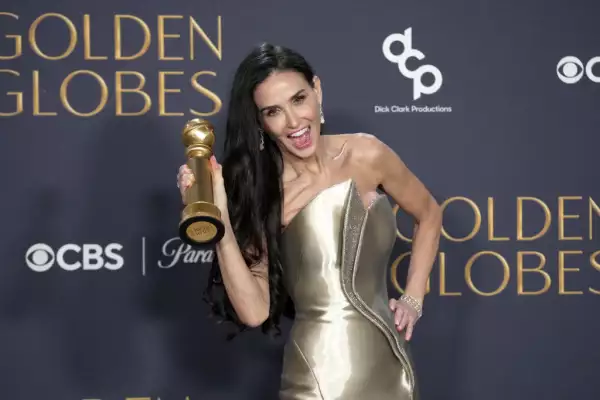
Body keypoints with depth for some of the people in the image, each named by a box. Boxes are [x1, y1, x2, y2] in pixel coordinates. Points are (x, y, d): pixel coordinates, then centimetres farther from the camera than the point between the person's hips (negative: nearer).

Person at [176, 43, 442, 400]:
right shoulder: (259, 195, -5)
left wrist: (413, 299, 8)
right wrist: (219, 218, -20)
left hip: (391, 364, 2)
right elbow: (254, 312, -14)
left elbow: (429, 215, 14)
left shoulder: (365, 155, -3)